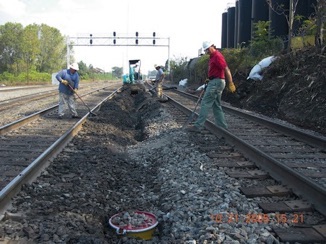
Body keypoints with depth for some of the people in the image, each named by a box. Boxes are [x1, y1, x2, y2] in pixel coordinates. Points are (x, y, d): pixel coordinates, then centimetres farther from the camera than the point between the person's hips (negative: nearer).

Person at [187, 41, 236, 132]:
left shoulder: (217, 56, -13)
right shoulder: (212, 56, 18)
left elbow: (226, 69, -19)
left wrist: (230, 84, -22)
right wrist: (209, 80, 13)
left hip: (216, 83, -11)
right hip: (214, 82, 11)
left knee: (205, 103, -9)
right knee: (216, 106, 12)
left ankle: (198, 126, -7)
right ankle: (222, 126, 16)